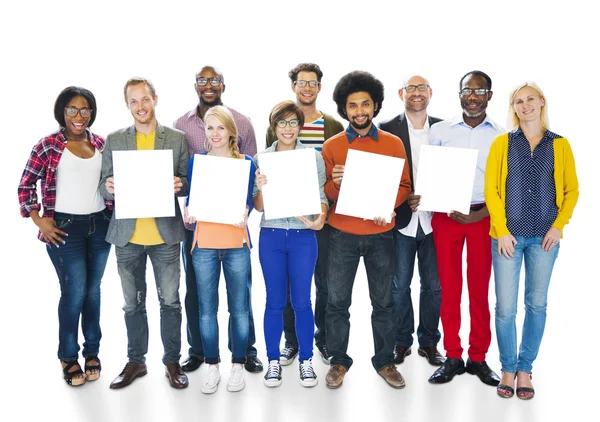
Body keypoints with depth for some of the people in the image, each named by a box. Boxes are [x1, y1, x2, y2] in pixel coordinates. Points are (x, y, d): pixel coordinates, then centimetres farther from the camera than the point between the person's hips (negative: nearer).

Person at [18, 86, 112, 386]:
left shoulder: (101, 144, 6)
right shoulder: (48, 145, -5)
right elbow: (26, 185, -2)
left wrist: (112, 215, 6)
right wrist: (39, 221, -6)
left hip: (99, 225, 4)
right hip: (64, 227, -4)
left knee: (93, 290, 11)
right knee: (74, 291, -3)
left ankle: (92, 351, 25)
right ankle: (68, 356, 16)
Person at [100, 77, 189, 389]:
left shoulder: (177, 138, 2)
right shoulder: (114, 140, 6)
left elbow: (187, 184, 5)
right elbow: (105, 185, 6)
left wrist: (180, 186, -17)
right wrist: (109, 187, -16)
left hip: (165, 234, -1)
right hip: (127, 235, 2)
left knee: (170, 300, 6)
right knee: (133, 302, 12)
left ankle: (172, 361, 21)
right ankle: (136, 361, 28)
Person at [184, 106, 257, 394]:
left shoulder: (245, 162, 4)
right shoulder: (196, 162, 8)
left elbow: (249, 200, 2)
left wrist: (244, 212, -18)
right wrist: (188, 213, -12)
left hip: (237, 243, -1)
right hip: (204, 244, 1)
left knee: (238, 307, 4)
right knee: (206, 308, 6)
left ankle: (238, 366, 19)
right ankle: (212, 367, 20)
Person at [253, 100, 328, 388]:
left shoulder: (314, 157, 1)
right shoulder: (261, 159, 3)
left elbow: (321, 197, 2)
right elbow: (259, 206, 3)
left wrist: (320, 219, -19)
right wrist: (261, 187, -18)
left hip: (303, 237, -1)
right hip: (271, 237, 1)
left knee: (302, 301, 5)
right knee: (275, 302, 8)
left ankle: (306, 360, 20)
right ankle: (273, 361, 21)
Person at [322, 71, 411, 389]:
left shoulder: (393, 143, 4)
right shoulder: (331, 146, 2)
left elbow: (404, 185, 7)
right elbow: (323, 193, 3)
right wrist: (335, 183, -19)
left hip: (380, 234, 1)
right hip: (342, 234, 0)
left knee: (383, 301, 9)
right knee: (337, 301, 4)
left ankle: (384, 360, 24)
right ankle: (339, 361, 20)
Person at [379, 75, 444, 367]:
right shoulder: (387, 129, -2)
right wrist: (404, 199, -16)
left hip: (434, 219, 2)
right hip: (401, 219, -2)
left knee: (433, 285, 9)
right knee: (399, 286, 8)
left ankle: (428, 342, 25)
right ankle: (401, 342, 24)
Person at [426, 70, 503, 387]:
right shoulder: (439, 130, 6)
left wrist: (479, 214, -12)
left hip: (484, 217, 0)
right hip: (445, 215, 1)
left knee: (480, 289, 5)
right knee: (449, 288, 4)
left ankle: (478, 357, 17)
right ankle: (452, 357, 15)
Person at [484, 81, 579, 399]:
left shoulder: (559, 144, 6)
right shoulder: (502, 143, 3)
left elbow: (572, 189, 7)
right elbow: (491, 189, -1)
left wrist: (559, 225, -5)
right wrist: (502, 230, -8)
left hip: (544, 237, 1)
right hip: (508, 235, -1)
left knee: (536, 304, 7)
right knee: (505, 306, -1)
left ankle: (525, 368, 21)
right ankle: (508, 369, 16)